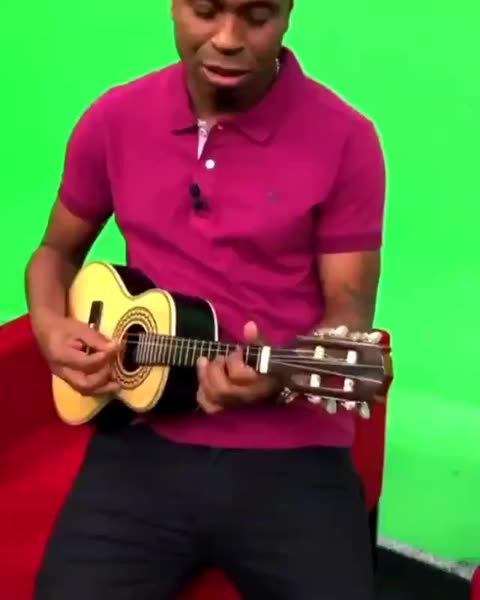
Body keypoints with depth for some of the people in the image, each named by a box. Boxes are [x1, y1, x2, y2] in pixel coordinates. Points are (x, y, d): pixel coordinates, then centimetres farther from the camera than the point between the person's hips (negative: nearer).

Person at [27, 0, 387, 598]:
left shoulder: (344, 139, -6)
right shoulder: (113, 120, 4)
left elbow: (349, 311, -3)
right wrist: (50, 326, -4)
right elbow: (58, 250, 17)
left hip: (292, 454, -1)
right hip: (144, 440, 2)